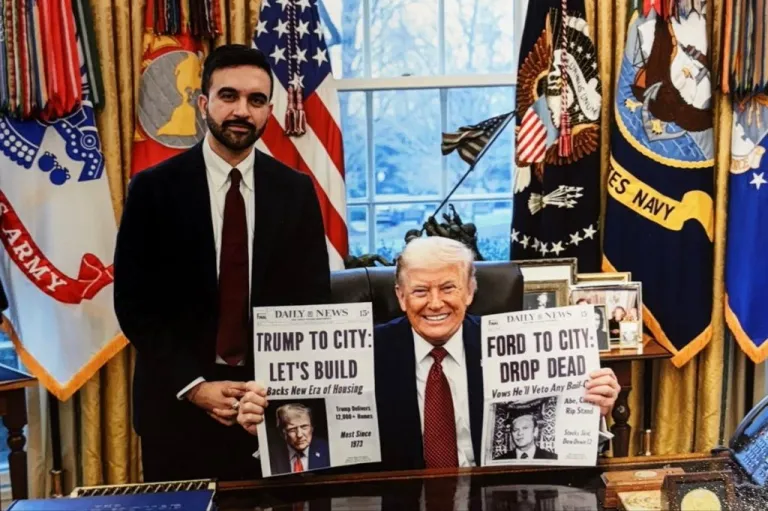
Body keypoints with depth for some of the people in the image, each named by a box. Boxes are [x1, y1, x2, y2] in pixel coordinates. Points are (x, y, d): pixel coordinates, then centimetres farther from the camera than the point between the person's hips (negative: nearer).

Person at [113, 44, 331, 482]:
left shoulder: (296, 190, 1)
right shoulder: (154, 188, -4)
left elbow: (313, 298, 3)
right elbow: (134, 303, -4)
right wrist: (193, 385, -12)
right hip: (178, 404, -1)